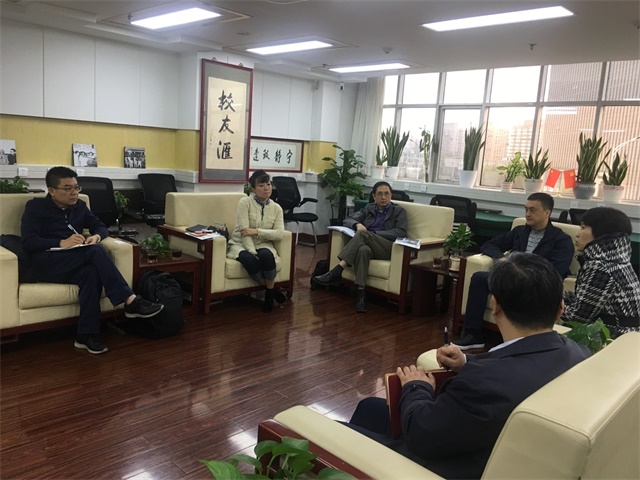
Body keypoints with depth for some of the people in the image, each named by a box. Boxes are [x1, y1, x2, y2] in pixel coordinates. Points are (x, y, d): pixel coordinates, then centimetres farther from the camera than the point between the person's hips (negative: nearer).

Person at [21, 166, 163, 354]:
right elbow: (28, 241, -9)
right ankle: (131, 301, -35)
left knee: (91, 272, -34)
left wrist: (96, 236, -7)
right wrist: (62, 243, -23)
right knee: (95, 252, -32)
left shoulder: (79, 206, 18)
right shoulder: (35, 207, 3)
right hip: (46, 264, -4)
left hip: (73, 264, 5)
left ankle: (87, 334, -32)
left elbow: (101, 226, 19)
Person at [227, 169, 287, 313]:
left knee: (266, 256, -34)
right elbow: (244, 231, -16)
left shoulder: (276, 208, 2)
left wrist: (256, 231, -22)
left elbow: (279, 233, -10)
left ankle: (269, 291, -11)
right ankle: (273, 289, -11)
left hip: (263, 245, 2)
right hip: (240, 244, -2)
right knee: (249, 260, -36)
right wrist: (253, 252, -26)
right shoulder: (245, 202, -9)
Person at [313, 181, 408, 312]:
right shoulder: (369, 208, 22)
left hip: (389, 249, -2)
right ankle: (361, 293, -43)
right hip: (368, 246, 3)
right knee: (363, 250, -38)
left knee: (362, 235, -32)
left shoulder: (399, 211, 11)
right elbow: (347, 220, 14)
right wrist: (357, 224, -11)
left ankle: (336, 272, -38)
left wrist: (373, 233, -12)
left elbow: (401, 233, -5)